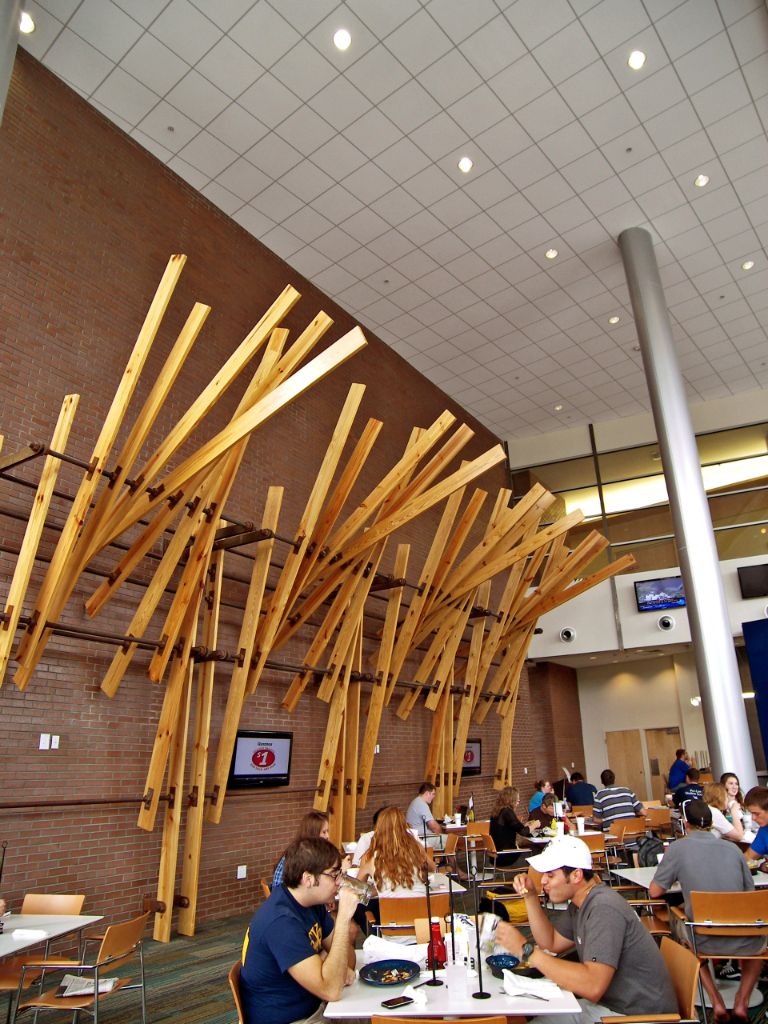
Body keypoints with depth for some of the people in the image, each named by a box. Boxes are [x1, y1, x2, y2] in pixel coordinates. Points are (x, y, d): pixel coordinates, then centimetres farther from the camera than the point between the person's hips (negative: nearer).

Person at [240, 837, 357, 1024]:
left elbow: (345, 953, 9)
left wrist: (344, 969, -13)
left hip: (310, 1007, 8)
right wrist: (343, 917, -33)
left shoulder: (312, 902, 0)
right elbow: (330, 990, -32)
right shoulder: (281, 921, -29)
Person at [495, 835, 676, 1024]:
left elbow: (593, 986, -35)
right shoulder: (580, 903, 5)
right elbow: (550, 942, 14)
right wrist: (530, 897, 1)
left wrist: (526, 950, -32)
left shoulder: (604, 909, -26)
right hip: (605, 1003, 9)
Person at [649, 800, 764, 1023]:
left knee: (676, 922, 32)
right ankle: (742, 1002, 23)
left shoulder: (678, 848, -3)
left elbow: (654, 892, 2)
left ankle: (716, 1001, 22)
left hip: (704, 940, -2)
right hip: (743, 942, 2)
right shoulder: (733, 849, 4)